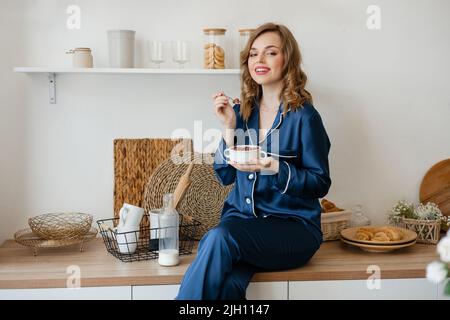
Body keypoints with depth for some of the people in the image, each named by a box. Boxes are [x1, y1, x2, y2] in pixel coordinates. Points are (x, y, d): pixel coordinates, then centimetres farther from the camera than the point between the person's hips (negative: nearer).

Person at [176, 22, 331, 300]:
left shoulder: (303, 116, -5)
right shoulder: (242, 112, 10)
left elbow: (321, 184, -5)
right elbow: (225, 175, 9)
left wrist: (275, 168, -20)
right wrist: (229, 126, -3)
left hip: (292, 226, -3)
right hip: (241, 218, 3)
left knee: (219, 238, -32)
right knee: (226, 284, -30)